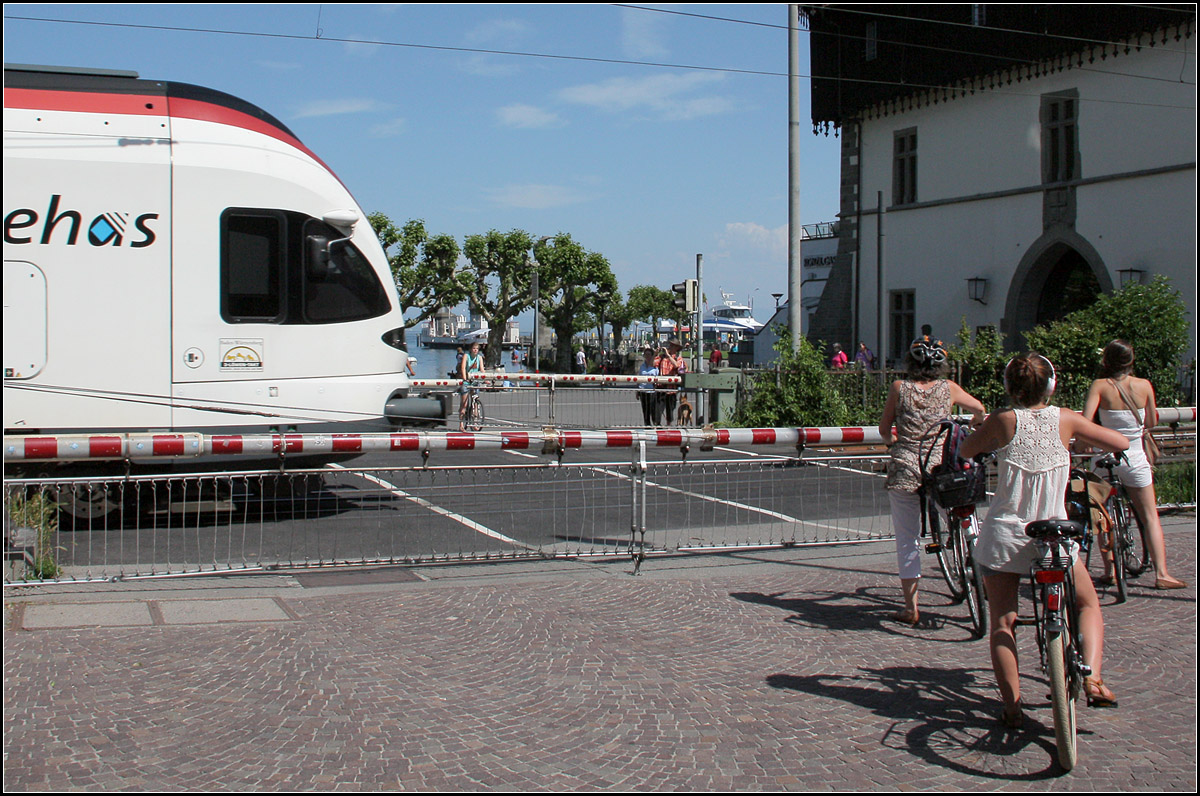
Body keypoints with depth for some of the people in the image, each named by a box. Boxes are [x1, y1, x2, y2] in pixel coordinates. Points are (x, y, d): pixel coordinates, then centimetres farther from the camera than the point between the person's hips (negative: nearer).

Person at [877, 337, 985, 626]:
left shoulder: (899, 387, 1)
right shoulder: (948, 389, 5)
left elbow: (884, 428, 7)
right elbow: (978, 408, 20)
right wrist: (976, 425, 43)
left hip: (903, 469, 0)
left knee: (907, 540, 6)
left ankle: (911, 608, 7)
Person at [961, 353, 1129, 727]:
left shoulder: (1003, 421, -6)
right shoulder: (1065, 419, -4)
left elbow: (963, 451, 8)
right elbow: (1121, 443, 6)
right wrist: (1081, 439, 23)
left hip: (1005, 535, -1)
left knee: (1001, 623, 10)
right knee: (1089, 604, 21)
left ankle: (1012, 706, 3)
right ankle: (1092, 679, 1)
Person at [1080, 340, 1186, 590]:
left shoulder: (1100, 386, -10)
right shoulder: (1144, 385, -4)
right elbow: (1152, 423, 6)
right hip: (1135, 457, 1)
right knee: (1150, 516, 8)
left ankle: (1109, 570, 11)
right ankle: (1161, 573, 0)